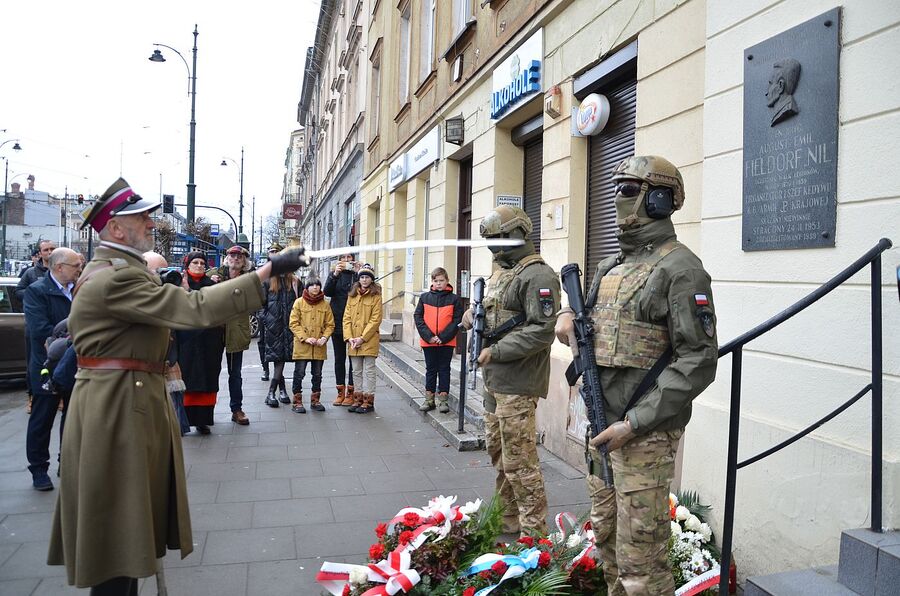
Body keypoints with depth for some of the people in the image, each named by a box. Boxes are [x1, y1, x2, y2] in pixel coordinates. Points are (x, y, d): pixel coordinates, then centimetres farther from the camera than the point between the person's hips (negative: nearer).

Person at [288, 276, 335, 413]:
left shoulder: (325, 304, 6)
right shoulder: (299, 302, -2)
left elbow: (330, 324, 7)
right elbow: (294, 323, -6)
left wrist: (324, 337, -9)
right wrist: (305, 338, -15)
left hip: (319, 347, 3)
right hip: (302, 346, -3)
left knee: (317, 375, 12)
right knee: (299, 374, 1)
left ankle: (315, 400, 25)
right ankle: (297, 402, 12)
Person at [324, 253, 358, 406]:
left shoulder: (357, 274, 3)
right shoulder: (335, 274, 10)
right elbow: (327, 291, -5)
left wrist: (357, 273, -20)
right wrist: (335, 275, -19)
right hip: (337, 322, 3)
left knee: (353, 357, -1)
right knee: (339, 358, 9)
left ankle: (351, 392, 6)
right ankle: (340, 391, 17)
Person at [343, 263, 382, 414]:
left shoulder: (376, 296, -5)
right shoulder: (352, 296, 10)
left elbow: (375, 320, -11)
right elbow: (347, 318, 7)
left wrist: (362, 338, -15)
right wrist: (349, 338, -5)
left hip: (369, 341, -5)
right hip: (353, 342, 5)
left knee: (368, 371, 0)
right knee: (357, 372, 13)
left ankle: (368, 402, 7)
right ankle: (358, 400, 22)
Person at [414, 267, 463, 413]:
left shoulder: (454, 299, -3)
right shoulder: (424, 298, 3)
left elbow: (457, 320, -6)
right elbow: (418, 317, 0)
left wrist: (443, 337, -15)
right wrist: (428, 336, -12)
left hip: (447, 342, -2)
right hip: (428, 342, 2)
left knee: (444, 369, 6)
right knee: (431, 369, 11)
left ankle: (443, 400, 14)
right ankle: (429, 399, 19)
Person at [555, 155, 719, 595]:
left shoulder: (679, 268, -12)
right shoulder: (612, 265, 14)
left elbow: (698, 360, -18)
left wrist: (634, 423, -20)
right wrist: (567, 315, 5)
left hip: (644, 434, -8)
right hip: (600, 426, 9)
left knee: (639, 557, -2)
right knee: (606, 534, 20)